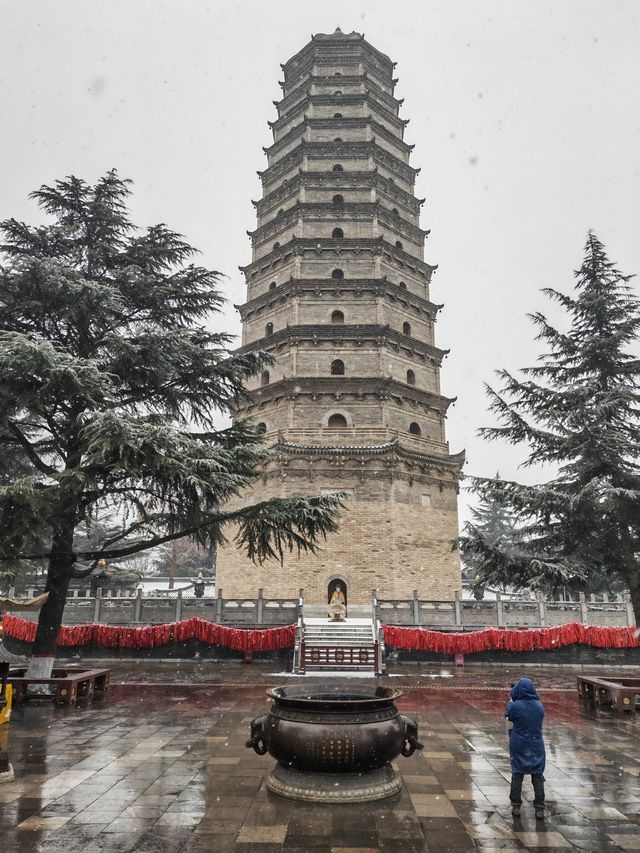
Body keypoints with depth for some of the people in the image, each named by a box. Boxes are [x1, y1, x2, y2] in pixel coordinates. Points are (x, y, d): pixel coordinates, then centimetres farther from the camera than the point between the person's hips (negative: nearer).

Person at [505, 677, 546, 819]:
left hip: (518, 746, -2)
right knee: (538, 776, 12)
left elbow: (508, 716, -1)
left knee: (517, 775, 12)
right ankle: (540, 808, 15)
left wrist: (511, 701, 13)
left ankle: (516, 806, 18)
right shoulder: (539, 706, -10)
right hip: (536, 746, 2)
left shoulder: (515, 706, -20)